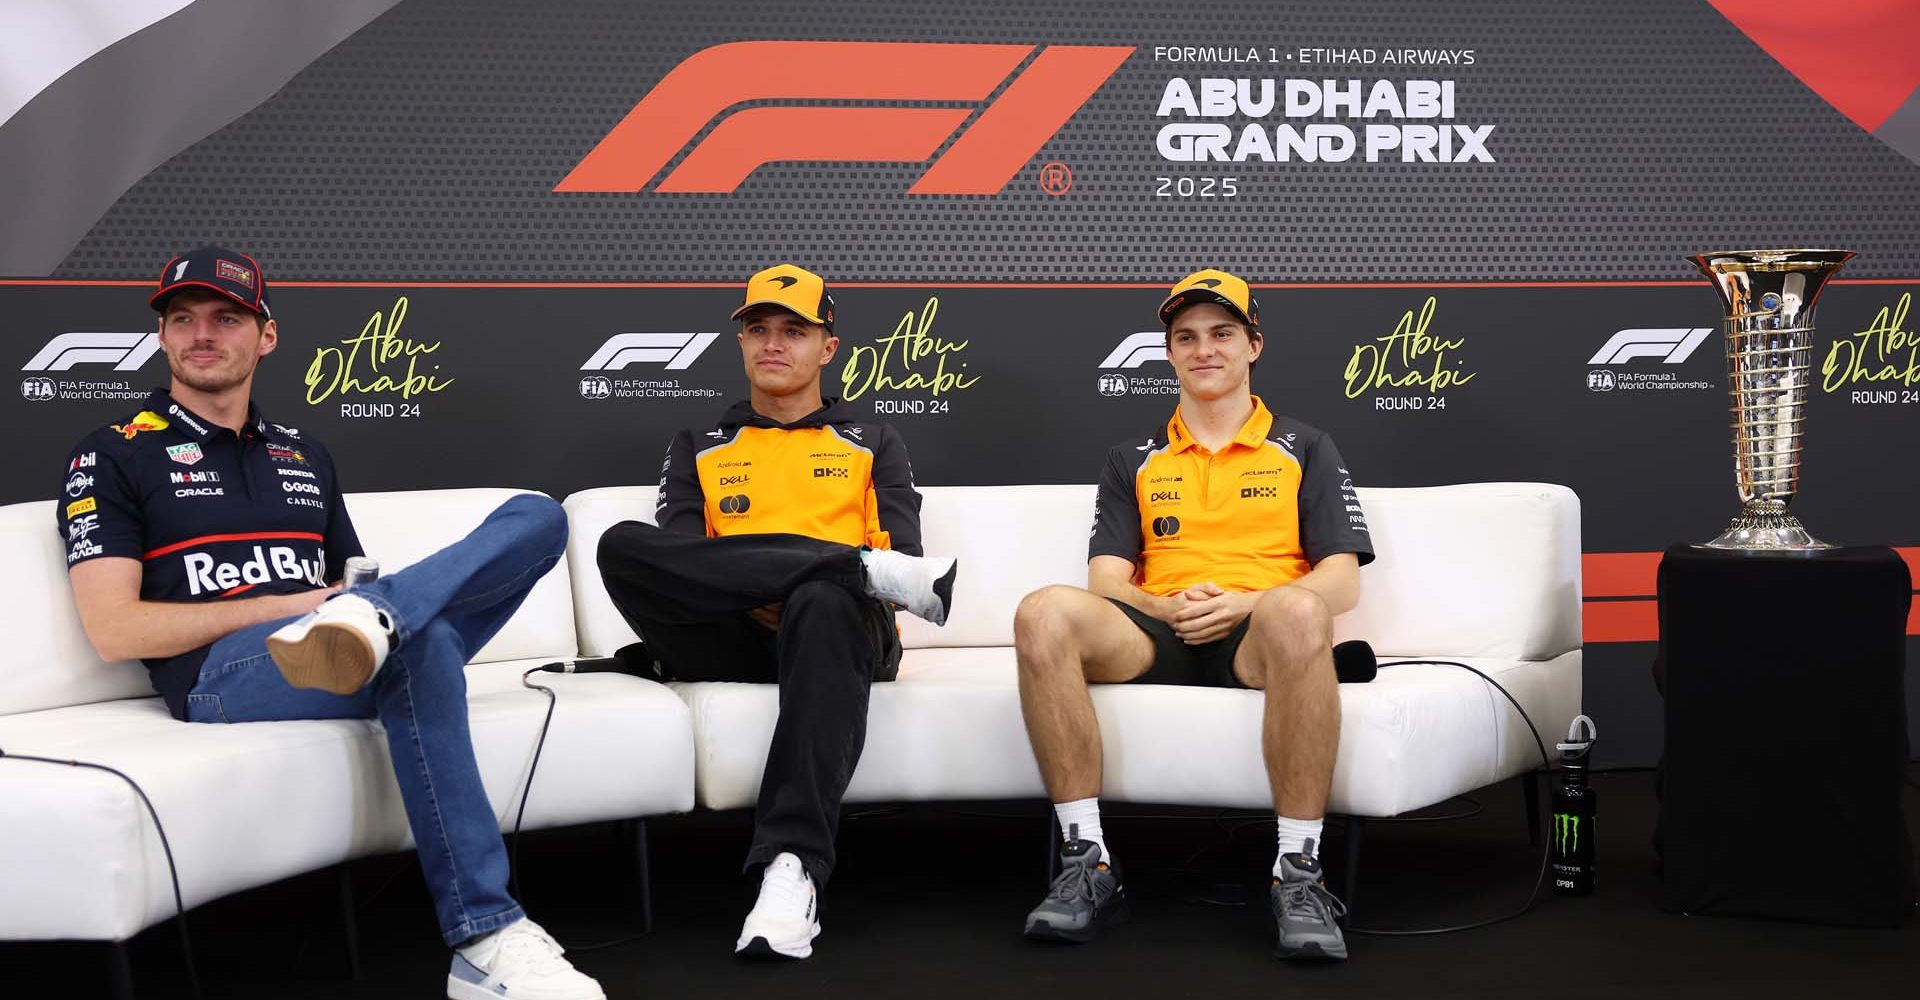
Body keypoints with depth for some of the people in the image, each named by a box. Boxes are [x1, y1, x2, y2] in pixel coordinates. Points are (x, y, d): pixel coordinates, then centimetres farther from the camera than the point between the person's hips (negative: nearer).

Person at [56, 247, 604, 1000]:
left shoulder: (306, 457, 28)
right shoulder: (112, 457, 10)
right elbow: (113, 630, -2)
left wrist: (364, 598, -3)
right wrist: (293, 601, -9)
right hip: (224, 676, -5)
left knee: (537, 516, -12)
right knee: (419, 641, -39)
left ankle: (370, 622, -38)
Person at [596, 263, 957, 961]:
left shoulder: (872, 445, 25)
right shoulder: (697, 450, 27)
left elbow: (904, 558, 9)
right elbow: (674, 563, 9)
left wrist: (790, 590, -12)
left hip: (837, 622, -1)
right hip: (730, 639, 2)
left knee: (823, 604, -41)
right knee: (623, 545, -28)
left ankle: (792, 865, -51)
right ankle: (865, 571, -28)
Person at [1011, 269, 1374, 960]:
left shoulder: (1304, 450, 19)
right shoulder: (1132, 461, 25)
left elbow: (1342, 582, 7)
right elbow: (1106, 579, 12)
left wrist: (1245, 603, -11)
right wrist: (1167, 606, -11)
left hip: (1256, 640, -2)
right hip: (1156, 637, 2)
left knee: (1298, 612, -41)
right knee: (1044, 613, -31)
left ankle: (1298, 876, -34)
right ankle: (1087, 865, -27)